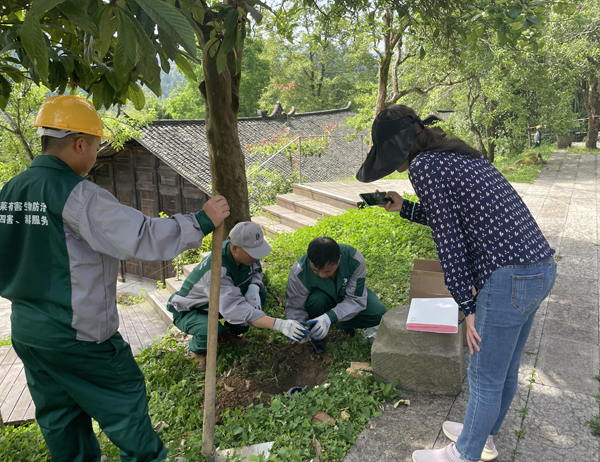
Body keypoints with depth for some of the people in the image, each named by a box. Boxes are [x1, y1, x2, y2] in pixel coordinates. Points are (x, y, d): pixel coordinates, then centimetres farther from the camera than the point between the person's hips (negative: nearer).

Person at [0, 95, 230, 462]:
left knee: (59, 416, 21)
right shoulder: (76, 195, -22)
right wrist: (202, 222, -18)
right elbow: (143, 237, -26)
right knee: (126, 397, 12)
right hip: (78, 335, -8)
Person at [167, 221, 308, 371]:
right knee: (210, 332, -39)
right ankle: (197, 350, -1)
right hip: (189, 311, -7)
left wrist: (254, 288, -25)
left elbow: (256, 272, 1)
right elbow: (235, 309, -46)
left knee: (260, 293, -13)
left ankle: (230, 332, 8)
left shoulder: (245, 252, -18)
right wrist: (279, 325, -53)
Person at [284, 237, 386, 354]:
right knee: (317, 300, -37)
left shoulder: (355, 260, -34)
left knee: (378, 313, -24)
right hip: (321, 295, -1)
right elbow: (294, 308, -21)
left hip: (347, 294, 1)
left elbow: (356, 299, -29)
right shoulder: (299, 273, -34)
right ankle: (315, 335, -6)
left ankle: (343, 323, 5)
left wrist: (330, 317, -44)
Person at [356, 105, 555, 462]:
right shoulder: (460, 155, 17)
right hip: (543, 267, 10)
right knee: (505, 369, 24)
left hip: (510, 277, -10)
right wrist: (405, 208, 28)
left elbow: (449, 237, -13)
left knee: (485, 378, 9)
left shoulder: (423, 165, -10)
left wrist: (468, 307, -8)